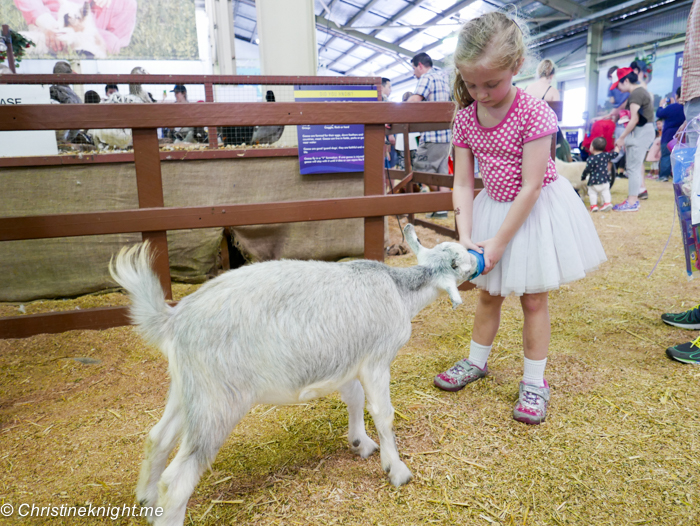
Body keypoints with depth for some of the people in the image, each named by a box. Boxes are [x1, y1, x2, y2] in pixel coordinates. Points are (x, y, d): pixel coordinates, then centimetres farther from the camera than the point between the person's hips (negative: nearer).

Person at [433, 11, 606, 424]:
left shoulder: (534, 113, -22)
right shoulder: (465, 118, -7)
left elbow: (530, 188, -23)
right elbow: (463, 183, -7)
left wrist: (497, 243, -21)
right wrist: (465, 237, -18)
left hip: (535, 210, -4)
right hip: (494, 207, 5)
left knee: (533, 298, 4)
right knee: (489, 292, 16)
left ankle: (535, 382, 19)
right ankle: (477, 361, 34)